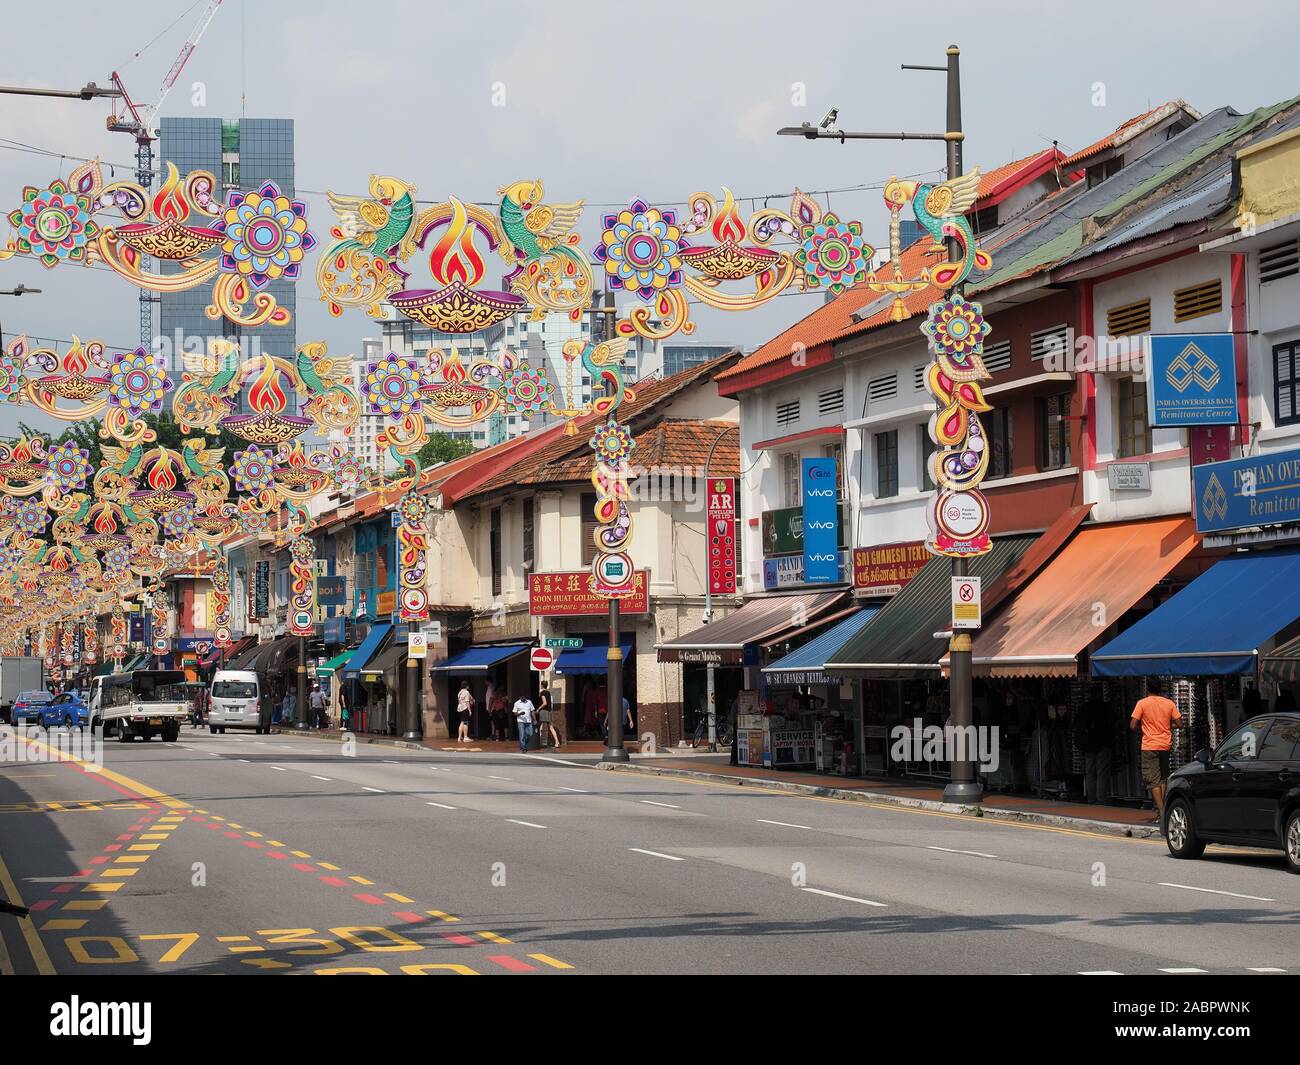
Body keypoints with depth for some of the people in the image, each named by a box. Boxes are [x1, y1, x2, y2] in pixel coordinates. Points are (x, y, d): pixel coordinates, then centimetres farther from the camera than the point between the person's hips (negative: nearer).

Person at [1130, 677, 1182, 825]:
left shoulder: (1142, 703, -8)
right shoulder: (1169, 704, 2)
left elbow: (1133, 725, -11)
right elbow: (1179, 722, 2)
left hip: (1149, 746, -4)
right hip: (1165, 745, 4)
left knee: (1153, 781, -5)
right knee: (1163, 779, 15)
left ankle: (1161, 812, -14)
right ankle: (1161, 810, 15)